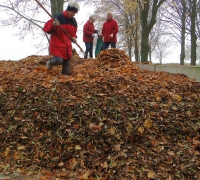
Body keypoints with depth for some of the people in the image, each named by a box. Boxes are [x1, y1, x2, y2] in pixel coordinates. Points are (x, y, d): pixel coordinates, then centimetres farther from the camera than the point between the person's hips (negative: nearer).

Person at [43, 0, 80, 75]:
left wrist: (74, 38, -1)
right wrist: (53, 25, -34)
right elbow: (46, 28, -14)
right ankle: (50, 62, 14)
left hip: (67, 46, 6)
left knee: (66, 64, 8)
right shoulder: (58, 17, -15)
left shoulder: (74, 21, 5)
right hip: (57, 44, -6)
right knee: (59, 60, -21)